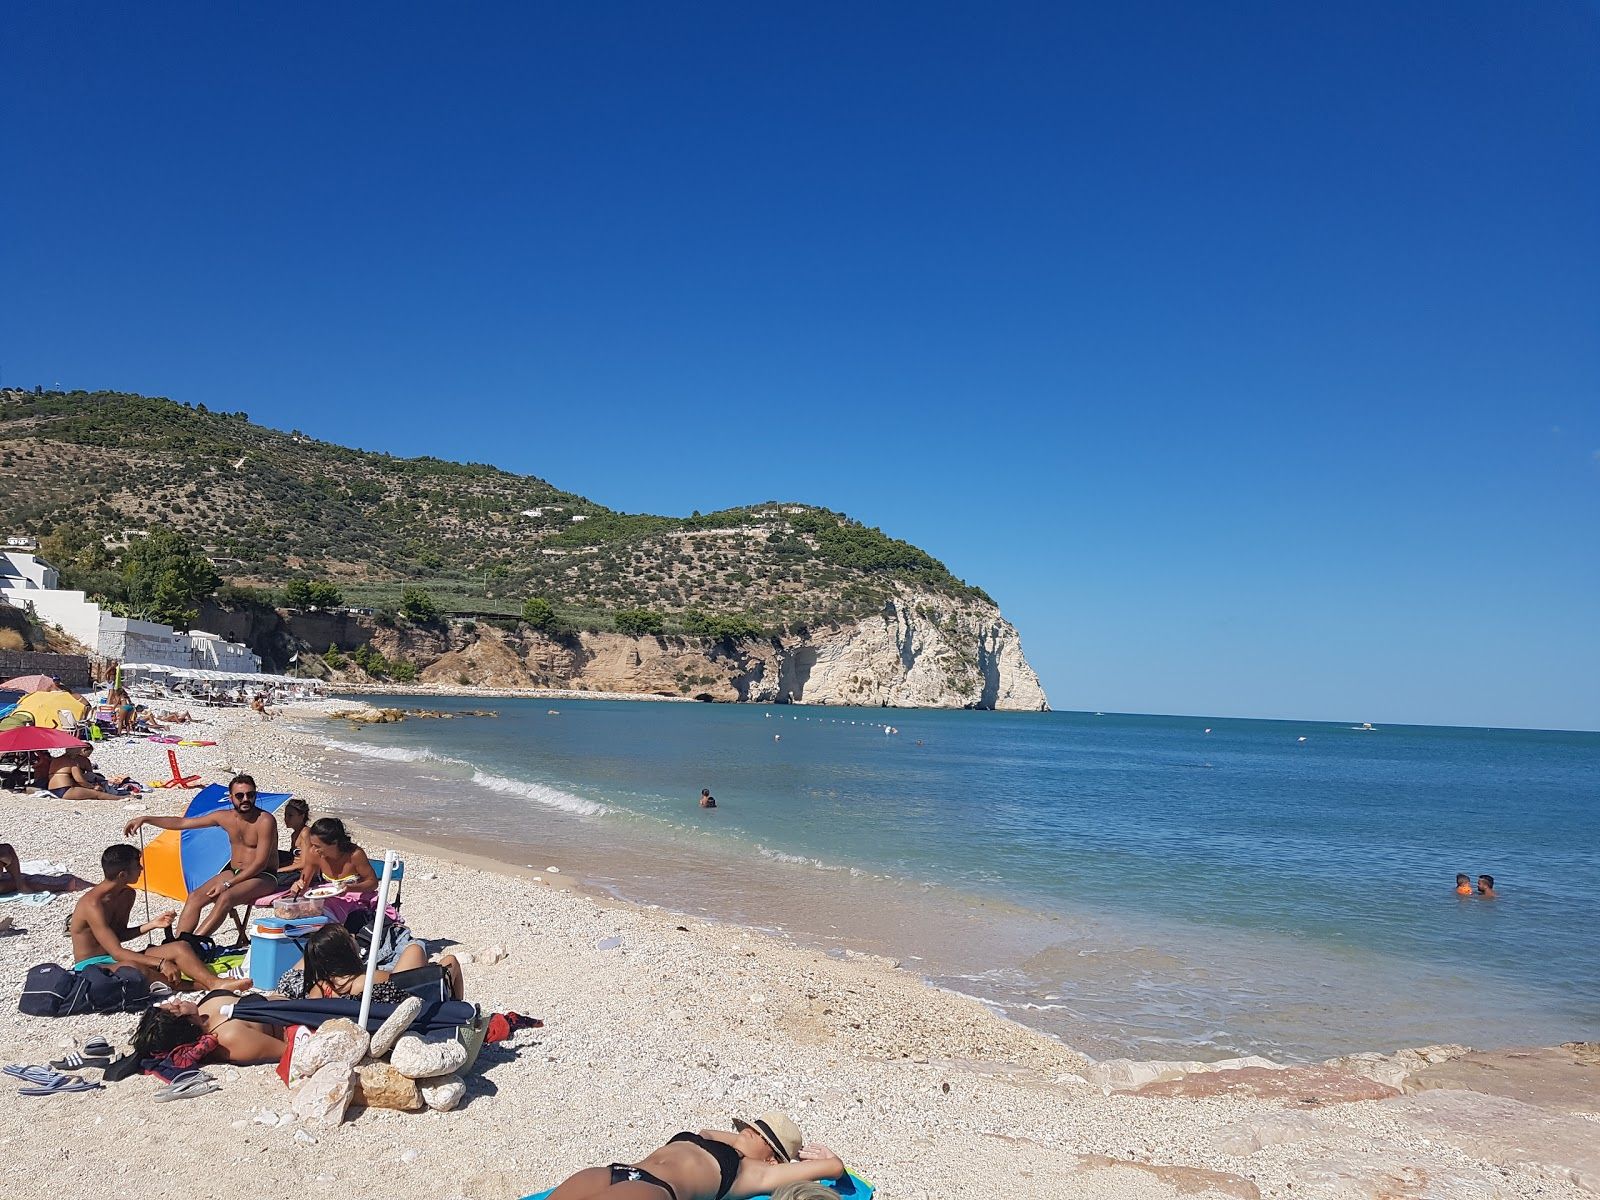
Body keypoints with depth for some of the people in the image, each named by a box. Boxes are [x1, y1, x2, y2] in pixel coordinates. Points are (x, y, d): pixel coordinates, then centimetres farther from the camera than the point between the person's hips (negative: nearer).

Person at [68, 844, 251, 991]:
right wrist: (161, 963, -32)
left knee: (180, 947, -13)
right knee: (133, 969, -43)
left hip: (117, 959, 9)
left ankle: (215, 983, -30)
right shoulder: (93, 904, -23)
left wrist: (152, 924, 2)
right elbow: (116, 952, -27)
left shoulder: (127, 894, 6)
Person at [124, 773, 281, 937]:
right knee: (194, 897, -15)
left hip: (263, 876, -7)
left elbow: (260, 863, -20)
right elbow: (182, 822, 9)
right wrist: (145, 819, 2)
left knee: (225, 898, -34)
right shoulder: (225, 817, 3)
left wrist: (228, 884, -23)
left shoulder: (265, 820, -17)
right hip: (233, 872, 7)